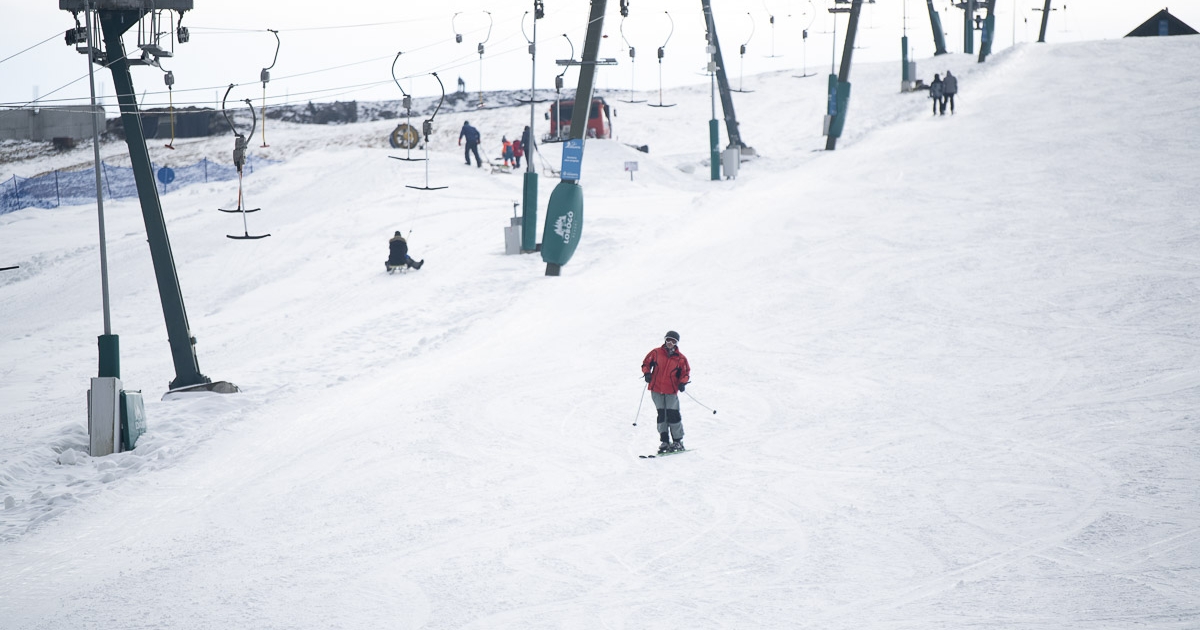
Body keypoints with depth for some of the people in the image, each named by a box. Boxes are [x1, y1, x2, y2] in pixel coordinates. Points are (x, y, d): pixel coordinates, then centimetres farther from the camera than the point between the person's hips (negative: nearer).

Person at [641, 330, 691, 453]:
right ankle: (665, 441, 7)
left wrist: (682, 383, -10)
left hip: (671, 391, -1)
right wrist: (647, 372, -7)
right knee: (661, 415, 3)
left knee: (673, 415, -4)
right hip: (656, 389, 1)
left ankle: (678, 441, 5)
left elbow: (686, 373, 8)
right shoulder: (656, 353, 3)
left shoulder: (680, 358, 1)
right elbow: (646, 363, 12)